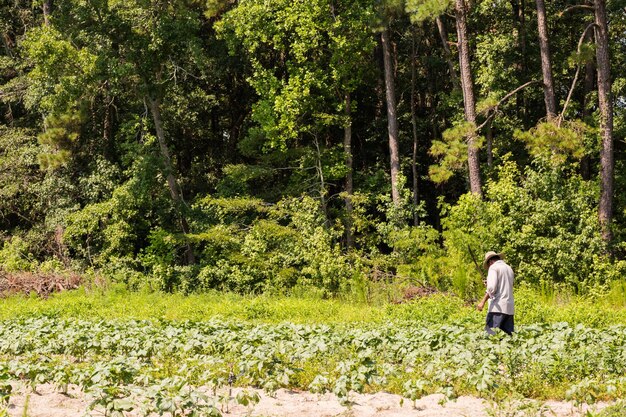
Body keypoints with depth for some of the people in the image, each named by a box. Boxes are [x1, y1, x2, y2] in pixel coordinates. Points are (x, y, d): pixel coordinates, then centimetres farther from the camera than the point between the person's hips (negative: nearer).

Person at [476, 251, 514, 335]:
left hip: (498, 307, -8)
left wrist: (483, 302, -14)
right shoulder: (509, 269, 21)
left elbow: (492, 287, -15)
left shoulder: (494, 267, -2)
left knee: (490, 334, -12)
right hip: (510, 307, 8)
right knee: (508, 334, 4)